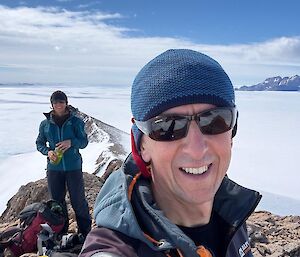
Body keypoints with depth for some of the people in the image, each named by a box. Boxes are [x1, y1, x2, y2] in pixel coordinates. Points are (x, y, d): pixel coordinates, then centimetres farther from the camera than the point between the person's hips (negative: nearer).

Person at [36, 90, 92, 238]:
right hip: (53, 167, 3)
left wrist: (71, 142, -24)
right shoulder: (45, 123, 3)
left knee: (78, 200, 2)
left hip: (73, 166, -3)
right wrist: (48, 151, -12)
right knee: (56, 200, 12)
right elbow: (39, 143, 9)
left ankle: (85, 232, 15)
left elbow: (84, 141, -3)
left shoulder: (76, 122, -4)